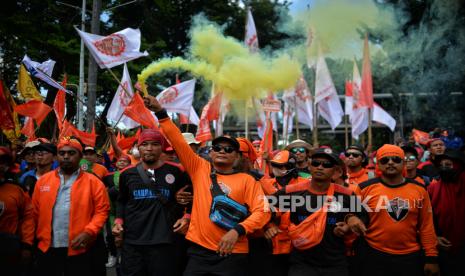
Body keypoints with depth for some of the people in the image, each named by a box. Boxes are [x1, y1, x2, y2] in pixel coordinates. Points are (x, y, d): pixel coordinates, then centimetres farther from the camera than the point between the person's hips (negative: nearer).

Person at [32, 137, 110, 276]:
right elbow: (35, 212, 11)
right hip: (47, 249, 3)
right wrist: (38, 237, 6)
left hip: (80, 250, -3)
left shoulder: (93, 182, 0)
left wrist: (89, 232, -16)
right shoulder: (43, 181, 9)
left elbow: (101, 211, -4)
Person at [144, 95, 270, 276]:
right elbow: (178, 142, 3)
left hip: (232, 254, -1)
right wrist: (160, 113, -3)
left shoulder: (246, 180, 2)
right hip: (200, 250, 2)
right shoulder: (200, 169, 7)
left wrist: (238, 230, -19)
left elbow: (262, 211, -5)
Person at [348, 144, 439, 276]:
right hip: (373, 256, -1)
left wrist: (431, 257, 1)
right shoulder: (365, 188, -3)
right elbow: (352, 212, 8)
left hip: (411, 257, 2)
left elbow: (426, 226, 4)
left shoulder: (419, 189, 3)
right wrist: (351, 218, -15)